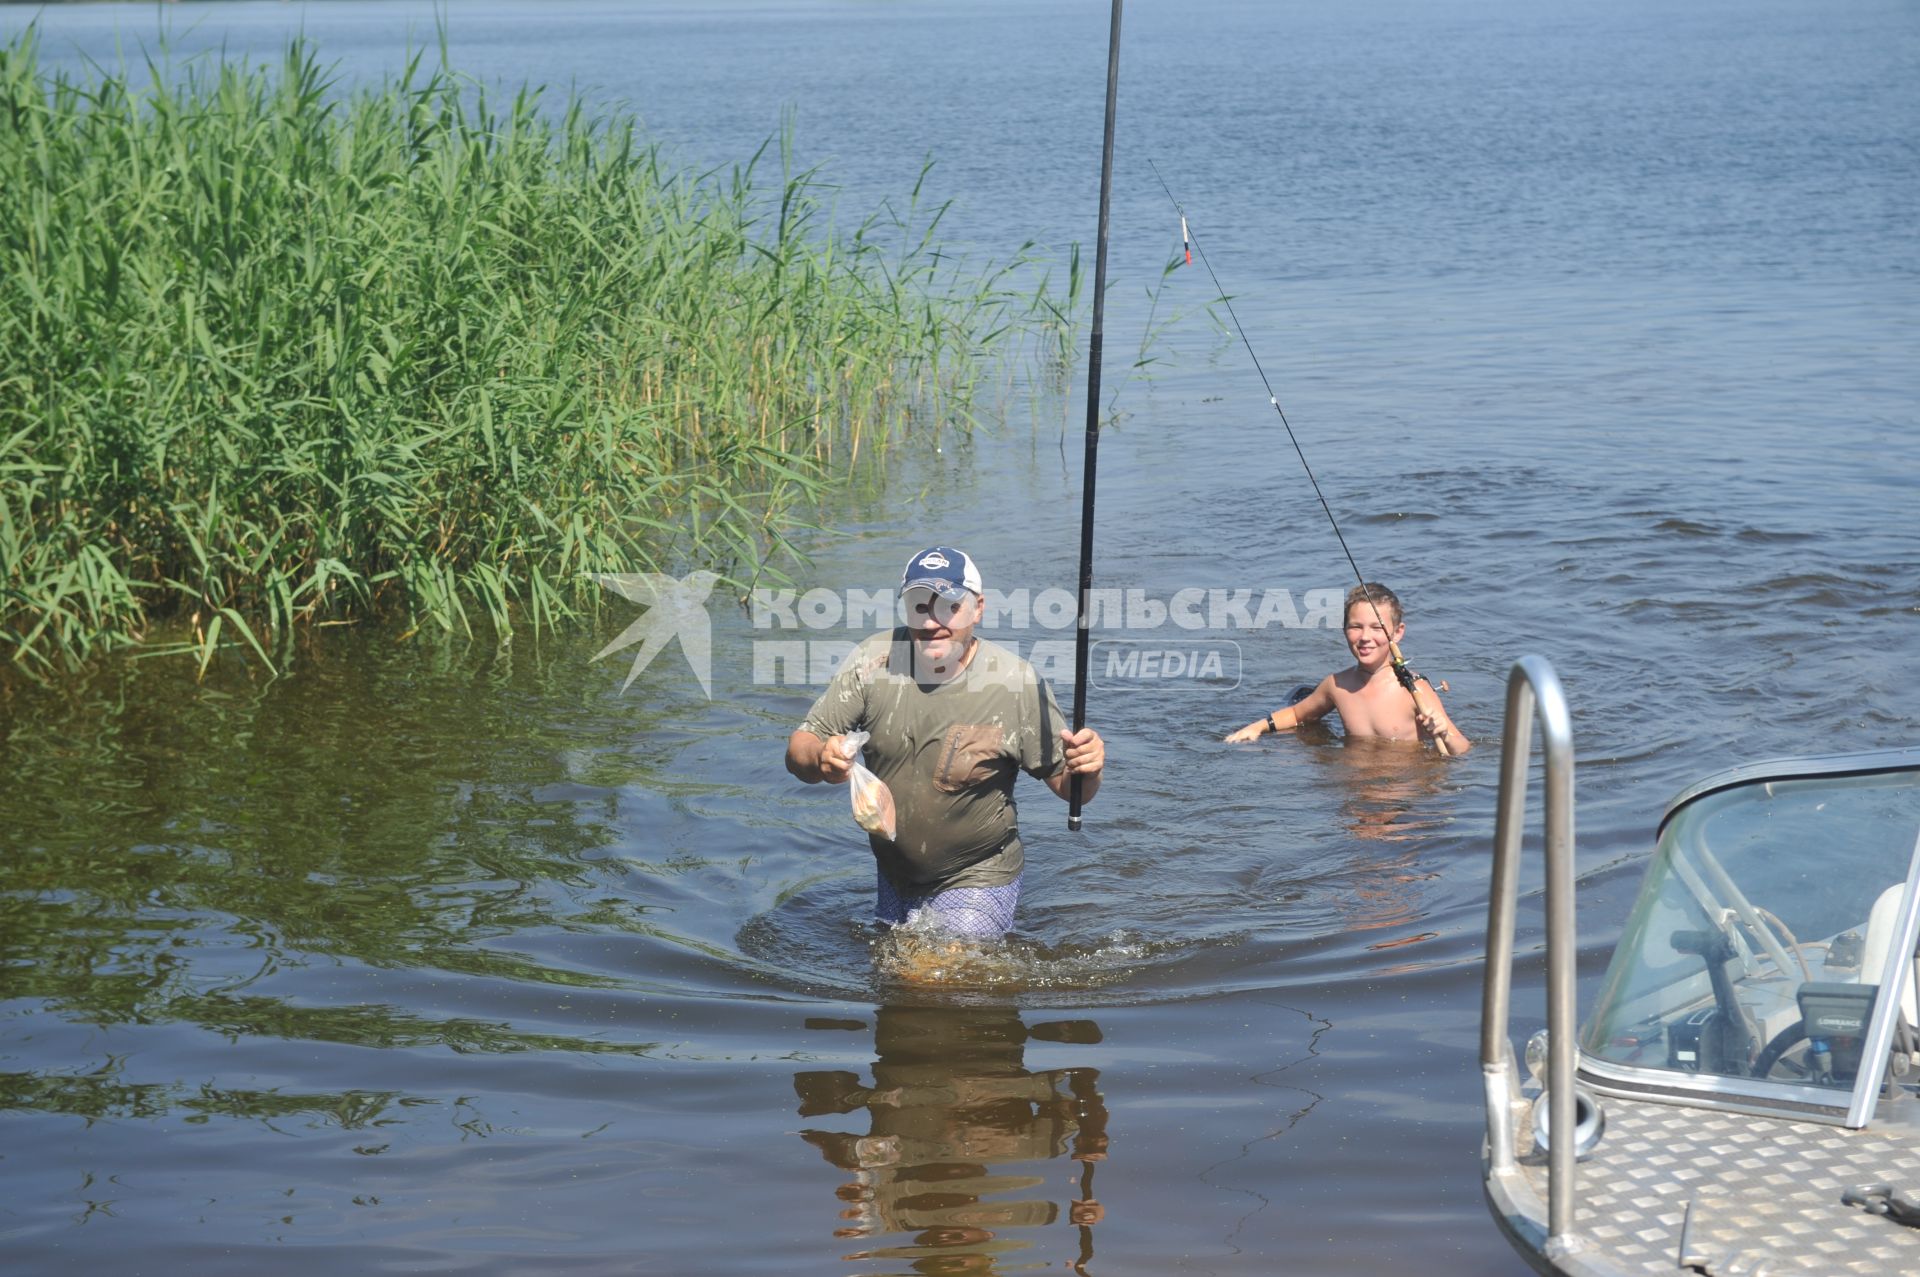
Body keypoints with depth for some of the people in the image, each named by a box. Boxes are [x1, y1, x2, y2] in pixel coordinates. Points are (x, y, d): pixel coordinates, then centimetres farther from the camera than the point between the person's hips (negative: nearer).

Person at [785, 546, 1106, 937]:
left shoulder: (1017, 684, -19)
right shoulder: (875, 660, -13)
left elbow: (1066, 784, -11)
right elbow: (798, 749, -10)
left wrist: (1086, 771, -35)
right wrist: (821, 759, -34)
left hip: (975, 887, -4)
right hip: (892, 880, 4)